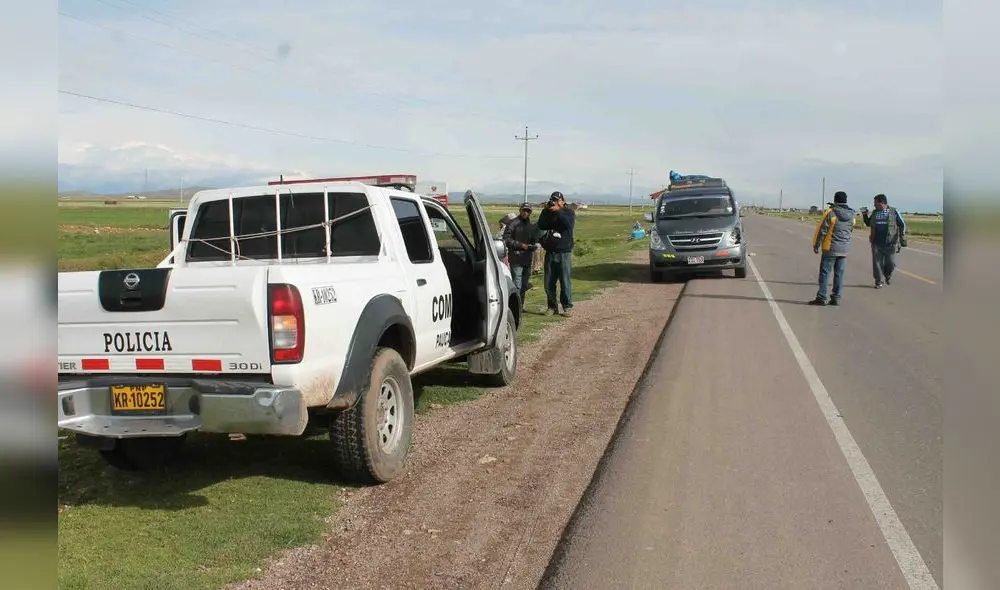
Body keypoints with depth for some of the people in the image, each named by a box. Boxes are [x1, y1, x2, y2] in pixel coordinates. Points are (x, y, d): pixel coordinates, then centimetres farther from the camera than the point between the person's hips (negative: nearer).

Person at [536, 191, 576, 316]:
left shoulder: (568, 212, 4)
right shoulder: (547, 213, 12)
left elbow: (569, 224, -17)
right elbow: (541, 225, -6)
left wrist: (558, 211, -17)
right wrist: (546, 210, -11)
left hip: (564, 253, -3)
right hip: (550, 253, 3)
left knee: (565, 282, -5)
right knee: (549, 283, 4)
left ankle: (567, 307, 4)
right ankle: (552, 306, 14)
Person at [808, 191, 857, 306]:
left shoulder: (830, 213, -12)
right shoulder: (852, 215, 6)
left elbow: (822, 231, -11)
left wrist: (816, 245, -3)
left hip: (831, 248, -5)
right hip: (845, 249, 5)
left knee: (825, 273, -1)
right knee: (839, 274, 9)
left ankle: (821, 298, -3)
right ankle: (836, 298, 11)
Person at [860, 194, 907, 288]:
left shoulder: (894, 212, 2)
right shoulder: (875, 213, 12)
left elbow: (902, 225, 5)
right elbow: (868, 223, 27)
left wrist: (902, 238, -3)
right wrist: (864, 215, 10)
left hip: (890, 243, -3)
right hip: (877, 244, 3)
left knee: (891, 263, 0)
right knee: (877, 263, -1)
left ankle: (888, 274, 29)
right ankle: (879, 281, 8)